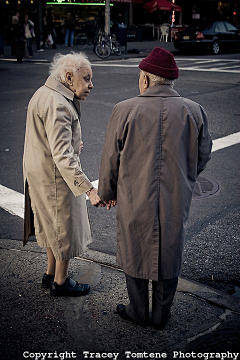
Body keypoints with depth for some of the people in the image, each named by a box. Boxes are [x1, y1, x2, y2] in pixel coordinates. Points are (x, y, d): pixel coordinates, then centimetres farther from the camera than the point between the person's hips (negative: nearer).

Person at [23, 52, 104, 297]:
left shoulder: (44, 94, 6)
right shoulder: (57, 105, -27)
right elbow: (62, 156, -35)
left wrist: (72, 144, 25)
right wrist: (89, 189, -39)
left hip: (42, 174, 10)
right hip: (55, 178, -10)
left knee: (55, 226, 23)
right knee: (66, 229, 7)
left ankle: (51, 274, 39)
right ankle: (60, 283, 25)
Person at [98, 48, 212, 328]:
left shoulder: (125, 111, -13)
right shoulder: (194, 111, -6)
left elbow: (110, 160, -4)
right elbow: (202, 157, 4)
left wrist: (107, 193, 13)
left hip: (134, 202, -1)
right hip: (176, 203, 2)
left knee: (134, 256, 18)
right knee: (169, 258, 18)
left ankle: (138, 312, 35)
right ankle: (162, 316, 34)